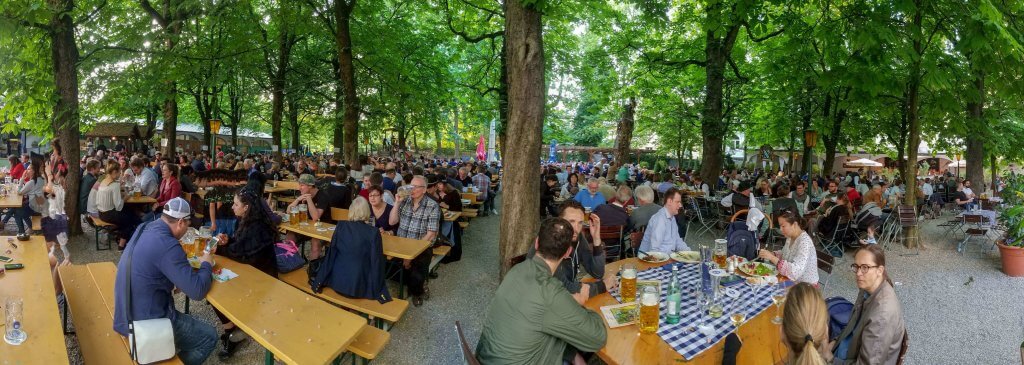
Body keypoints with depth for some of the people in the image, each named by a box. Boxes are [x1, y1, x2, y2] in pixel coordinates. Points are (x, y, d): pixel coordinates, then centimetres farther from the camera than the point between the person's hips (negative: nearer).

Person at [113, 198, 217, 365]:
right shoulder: (167, 245, -27)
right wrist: (206, 265, -8)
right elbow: (197, 291, -25)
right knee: (209, 336, 6)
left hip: (127, 314, 9)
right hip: (145, 323, -9)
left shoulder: (146, 229, 0)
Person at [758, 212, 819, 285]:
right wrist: (772, 254, -4)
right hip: (793, 280, 7)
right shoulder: (790, 237, 1)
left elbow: (795, 271, -33)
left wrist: (772, 258, -35)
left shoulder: (805, 242, -24)